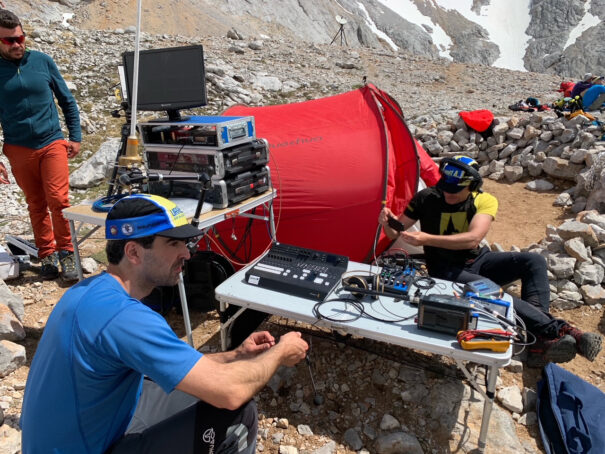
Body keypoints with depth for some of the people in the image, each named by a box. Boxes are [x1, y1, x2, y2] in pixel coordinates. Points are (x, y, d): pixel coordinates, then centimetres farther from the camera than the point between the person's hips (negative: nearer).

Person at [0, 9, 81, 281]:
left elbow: (67, 101, 9)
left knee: (58, 200, -12)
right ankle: (47, 256, 19)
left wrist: (75, 137, 3)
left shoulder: (42, 61, 2)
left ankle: (65, 253, 3)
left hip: (52, 143, -1)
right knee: (36, 206, 7)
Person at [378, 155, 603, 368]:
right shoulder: (426, 198, -12)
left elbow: (473, 238, -29)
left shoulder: (485, 201, -11)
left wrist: (428, 239, -38)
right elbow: (396, 233, -6)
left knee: (534, 261, -17)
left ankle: (539, 343, -27)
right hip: (447, 271, -3)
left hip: (477, 260, 4)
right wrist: (387, 222, -30)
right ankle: (558, 330, -24)